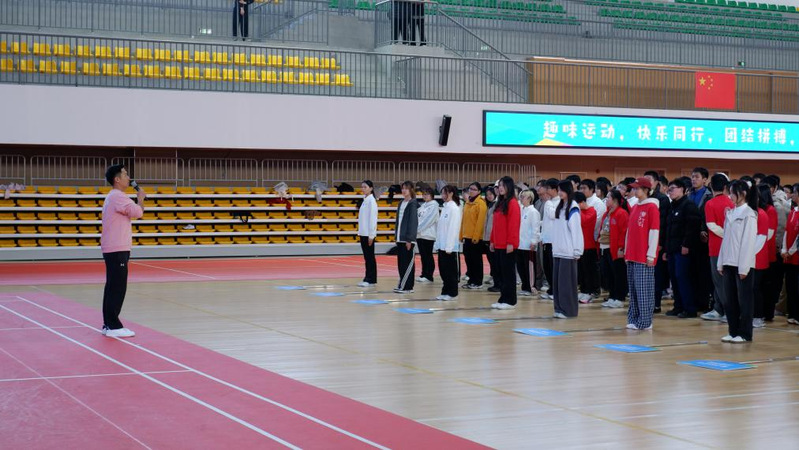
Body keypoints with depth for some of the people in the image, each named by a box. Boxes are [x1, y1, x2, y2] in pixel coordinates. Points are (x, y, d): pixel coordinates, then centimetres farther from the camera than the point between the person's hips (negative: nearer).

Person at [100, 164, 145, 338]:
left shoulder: (112, 197, 19)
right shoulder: (118, 197, -15)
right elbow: (138, 212, -19)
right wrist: (141, 198, -4)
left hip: (113, 249, 11)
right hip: (117, 250, -11)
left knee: (113, 288, 12)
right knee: (117, 288, -9)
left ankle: (108, 324, 15)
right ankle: (113, 326, -8)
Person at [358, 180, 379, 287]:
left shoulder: (371, 201, -12)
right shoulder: (365, 200, 13)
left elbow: (372, 218, -16)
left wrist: (371, 235, -18)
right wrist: (360, 232, 13)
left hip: (368, 233, -8)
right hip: (363, 233, 8)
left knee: (370, 256, -3)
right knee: (366, 257, 9)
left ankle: (371, 279, 0)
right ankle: (368, 278, 13)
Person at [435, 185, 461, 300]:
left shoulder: (454, 208, -12)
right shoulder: (445, 207, 13)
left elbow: (453, 228, -16)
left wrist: (449, 246, -18)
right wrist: (438, 243, 11)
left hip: (450, 246, -8)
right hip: (442, 245, 8)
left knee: (451, 271, -1)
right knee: (443, 270, 10)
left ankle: (452, 293, 6)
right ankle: (445, 292, 17)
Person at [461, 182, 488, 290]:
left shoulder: (481, 203, -9)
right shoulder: (467, 203, 14)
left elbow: (480, 221, -15)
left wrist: (476, 236, -19)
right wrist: (462, 234, 11)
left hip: (476, 238, -7)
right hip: (467, 237, 7)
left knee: (476, 260, 0)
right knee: (468, 259, 10)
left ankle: (478, 282, 7)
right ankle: (471, 280, 19)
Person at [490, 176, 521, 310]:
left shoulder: (512, 203, -11)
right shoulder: (500, 203, 16)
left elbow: (514, 224, -16)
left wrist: (511, 243, -20)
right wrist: (492, 241, 16)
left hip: (507, 245, -9)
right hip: (498, 245, 9)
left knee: (508, 272, -4)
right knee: (501, 272, 10)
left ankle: (510, 301, 1)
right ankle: (503, 299, 16)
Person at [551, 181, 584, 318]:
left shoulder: (573, 208, -8)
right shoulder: (559, 207, 14)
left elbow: (576, 229, -11)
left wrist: (577, 250, -14)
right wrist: (554, 246, 9)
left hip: (568, 251, -7)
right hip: (557, 250, 7)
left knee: (566, 281, -6)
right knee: (557, 280, 7)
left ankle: (568, 310, -1)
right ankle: (559, 308, 11)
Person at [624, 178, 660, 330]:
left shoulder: (652, 207, -7)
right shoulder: (634, 208, 15)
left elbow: (654, 231, -11)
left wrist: (651, 255, -13)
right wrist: (627, 252, 16)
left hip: (644, 257, -7)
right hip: (632, 256, 7)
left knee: (644, 289, -6)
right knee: (633, 288, 8)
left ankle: (645, 322, -2)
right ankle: (634, 319, 14)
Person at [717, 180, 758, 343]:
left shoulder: (749, 214, -8)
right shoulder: (731, 213, 14)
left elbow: (748, 241, -12)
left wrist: (744, 267, -15)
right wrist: (721, 262, 11)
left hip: (742, 264, -7)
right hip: (729, 263, 7)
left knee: (744, 299, -1)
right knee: (729, 300, 9)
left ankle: (745, 334, 5)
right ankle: (733, 331, 16)